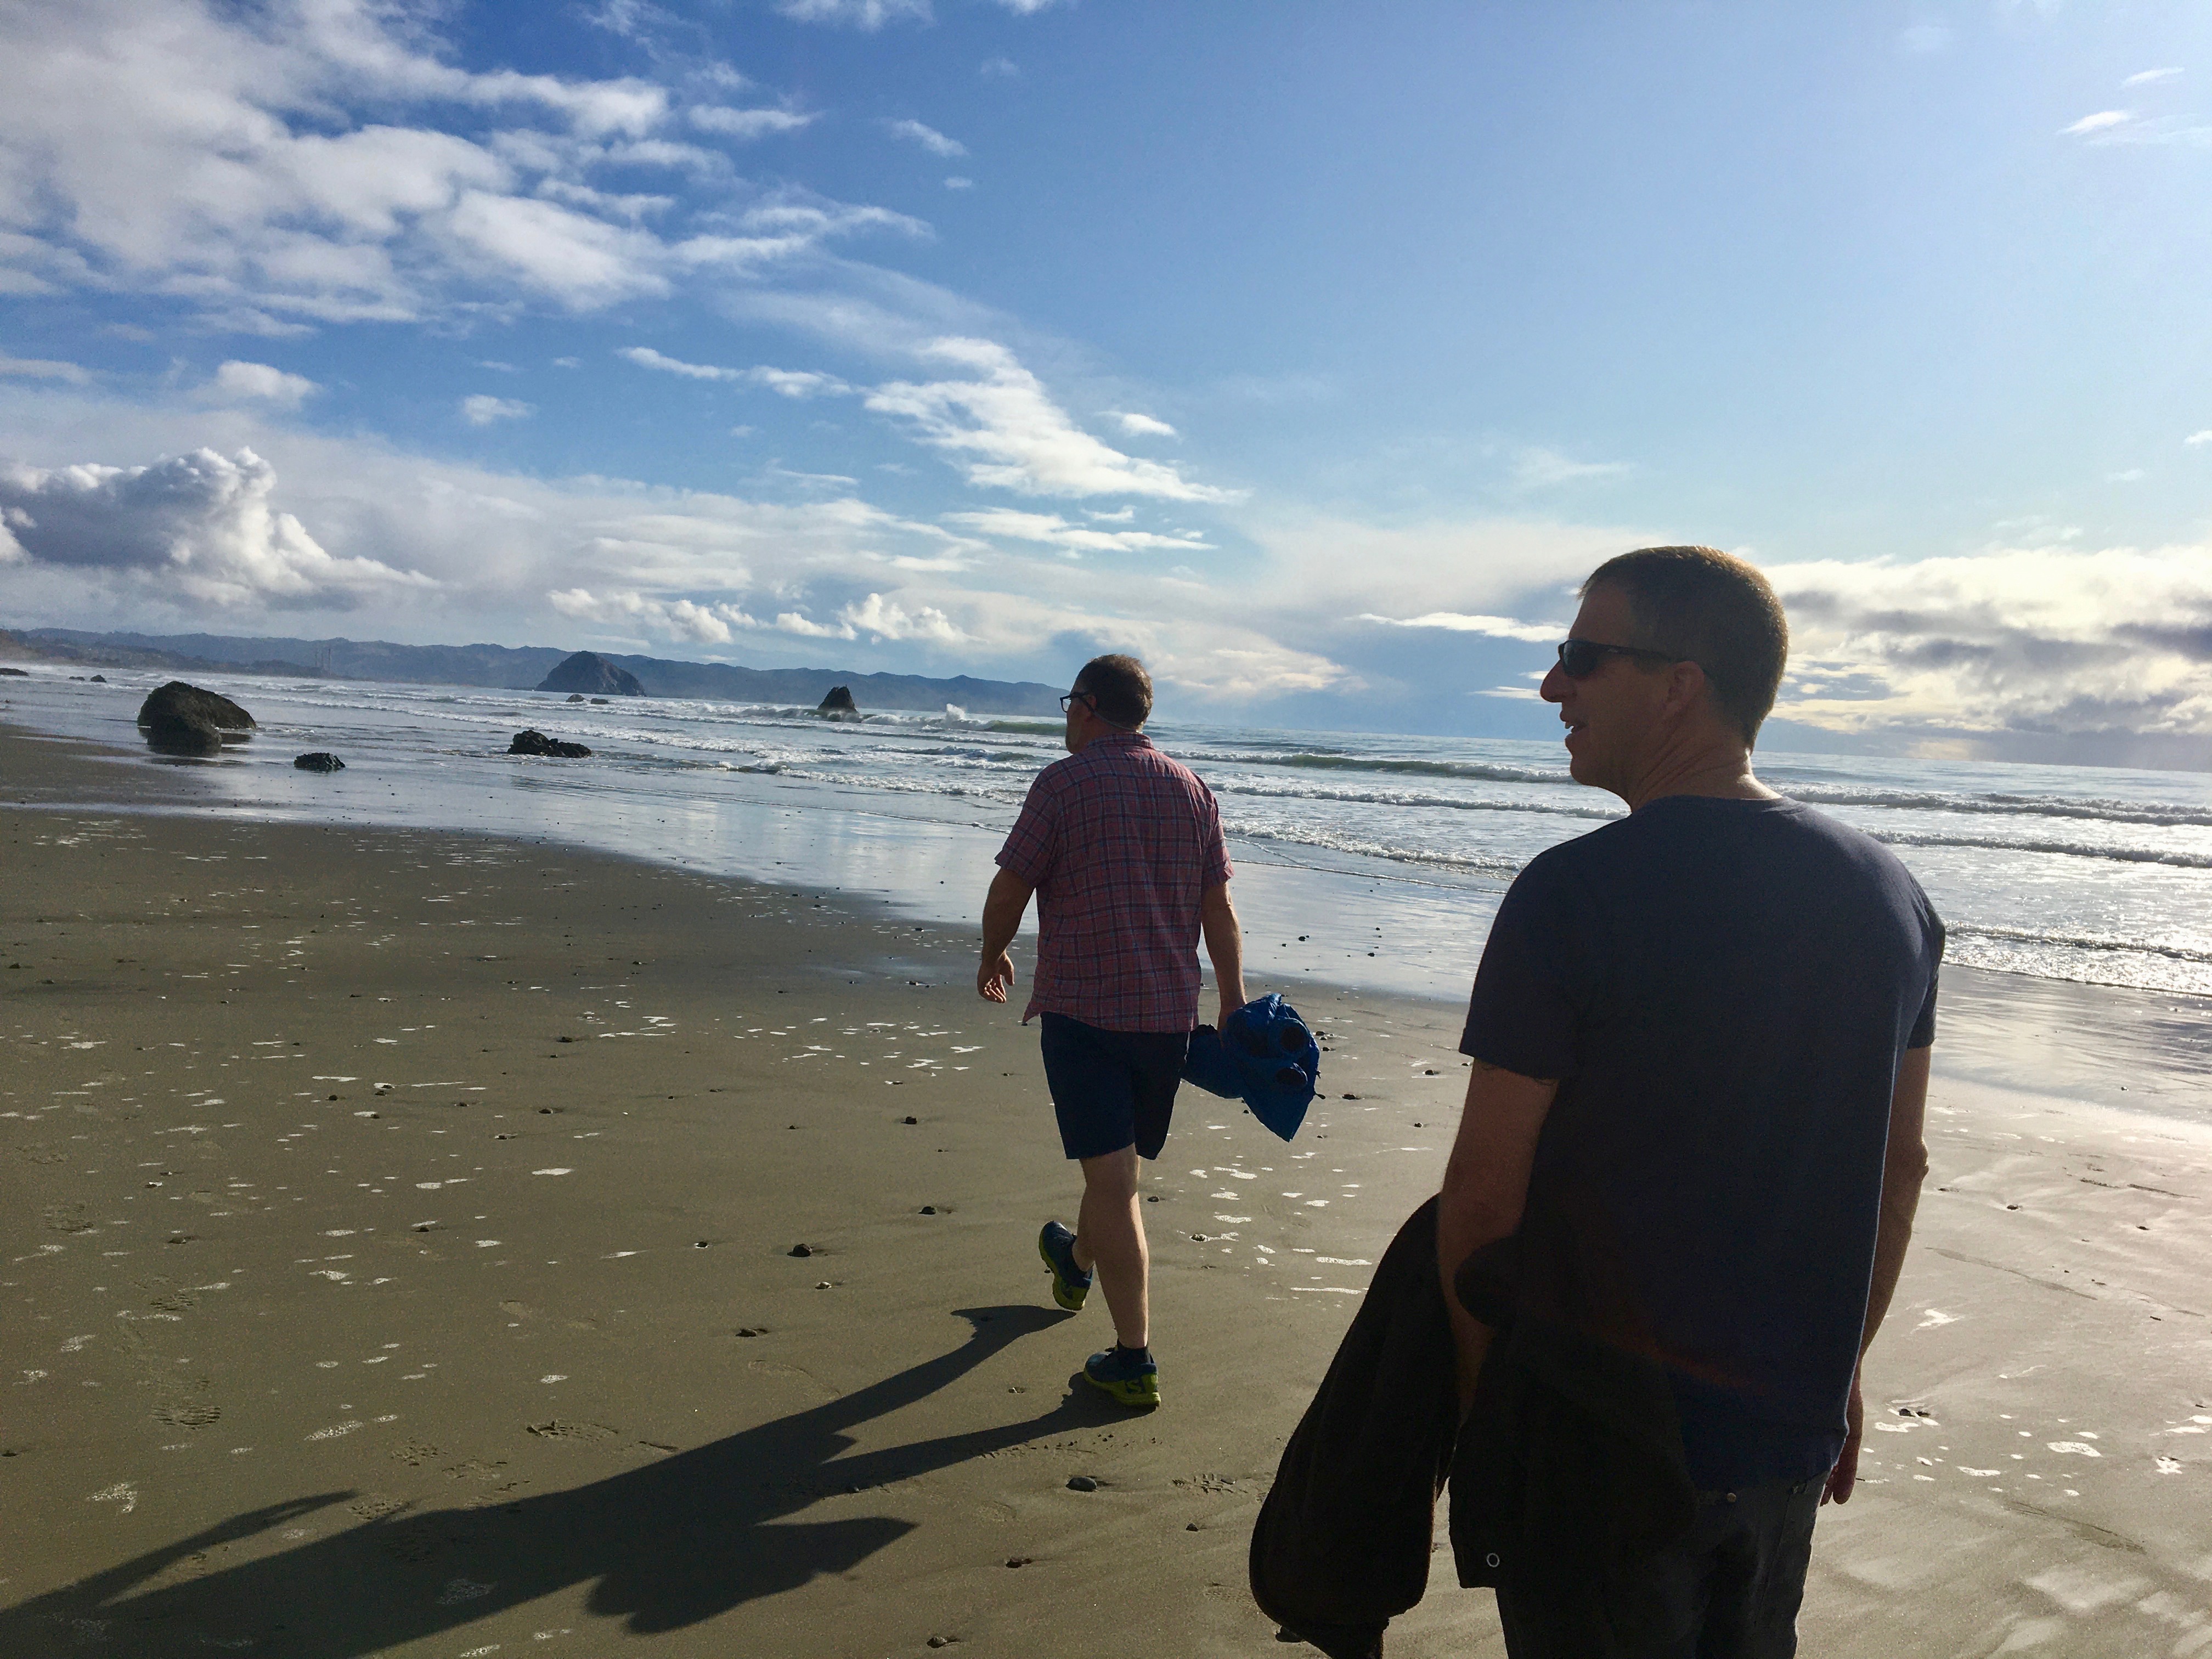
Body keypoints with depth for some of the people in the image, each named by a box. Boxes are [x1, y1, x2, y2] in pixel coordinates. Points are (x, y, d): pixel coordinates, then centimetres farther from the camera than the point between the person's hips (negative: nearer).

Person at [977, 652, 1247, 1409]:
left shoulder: (1065, 781, -8)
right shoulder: (1191, 788, 7)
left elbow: (1009, 888, -6)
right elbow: (1218, 907, 6)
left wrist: (993, 957, 12)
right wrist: (1234, 1004, 9)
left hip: (1082, 1007, -6)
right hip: (1169, 1010, 6)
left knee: (1110, 1176, -5)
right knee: (1117, 1161, 23)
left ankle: (1134, 1360, -5)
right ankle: (1076, 1262, 49)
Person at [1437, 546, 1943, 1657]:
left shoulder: (1573, 893, -21)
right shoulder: (1891, 895, -1)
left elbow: (1483, 1195, -18)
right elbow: (1902, 1167, 7)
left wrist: (1473, 1396, -4)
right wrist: (1839, 1367, 18)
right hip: (1791, 1431, 6)